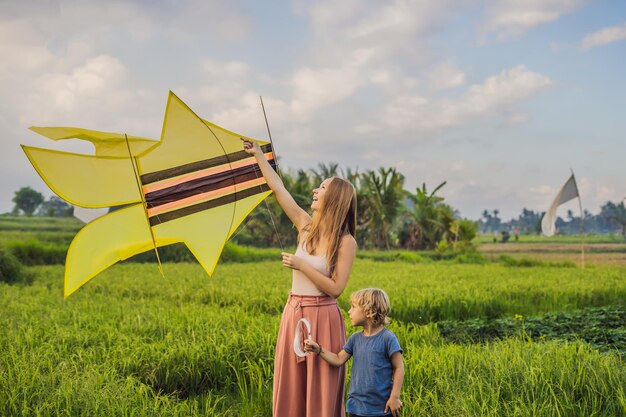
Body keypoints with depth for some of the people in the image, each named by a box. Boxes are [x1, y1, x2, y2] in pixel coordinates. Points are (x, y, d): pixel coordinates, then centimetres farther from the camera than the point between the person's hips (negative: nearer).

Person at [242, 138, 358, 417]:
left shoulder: (346, 241, -11)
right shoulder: (307, 226, 3)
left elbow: (335, 289, -15)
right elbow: (278, 188, 9)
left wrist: (301, 265, -17)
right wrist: (258, 155, 13)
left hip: (322, 319, -6)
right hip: (293, 314, 6)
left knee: (321, 391, 2)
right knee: (291, 388, 10)